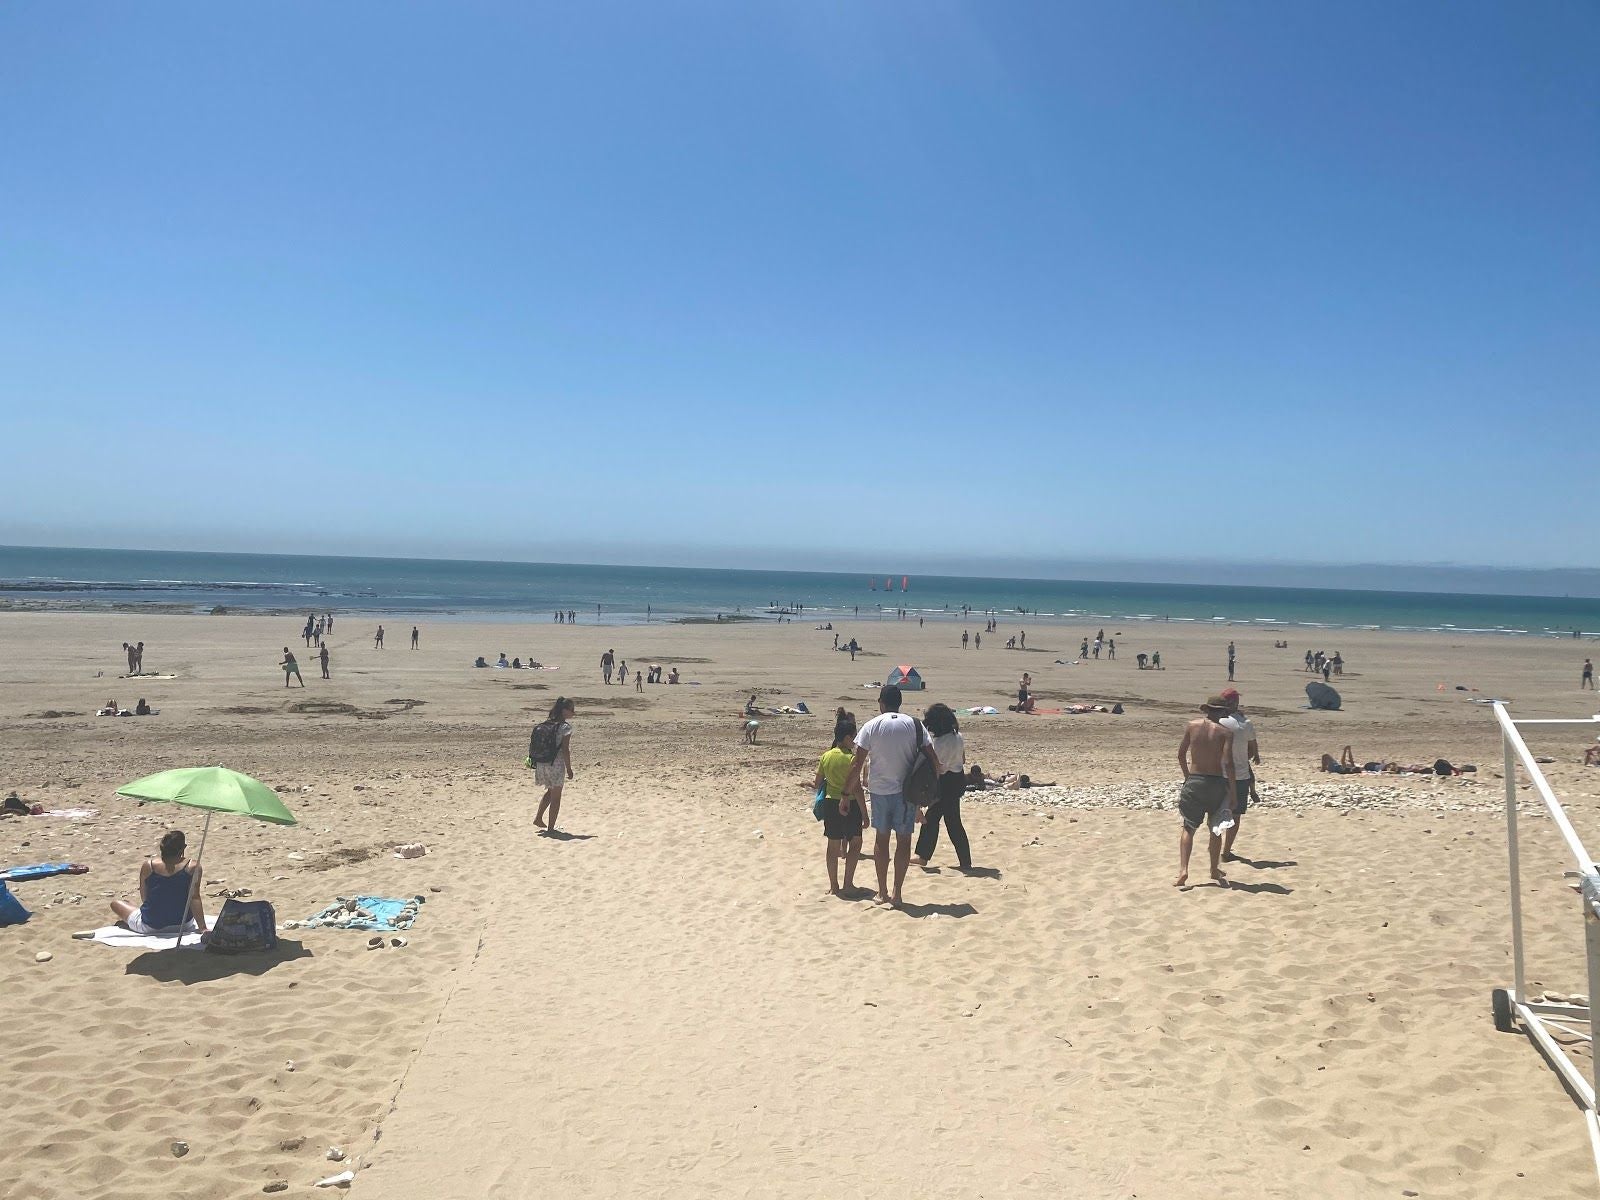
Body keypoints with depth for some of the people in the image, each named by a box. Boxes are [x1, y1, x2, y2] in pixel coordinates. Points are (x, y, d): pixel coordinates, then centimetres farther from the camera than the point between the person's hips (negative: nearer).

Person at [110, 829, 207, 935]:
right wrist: (202, 928, -17)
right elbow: (195, 899, -17)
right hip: (183, 924, -3)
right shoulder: (192, 867, -14)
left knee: (115, 903, 26)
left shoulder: (147, 866, -8)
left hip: (150, 927, 3)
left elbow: (144, 898, 1)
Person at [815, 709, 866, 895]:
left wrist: (811, 785, 30)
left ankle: (834, 886, 19)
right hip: (850, 805, -5)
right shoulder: (852, 759, -16)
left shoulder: (826, 756, 0)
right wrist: (865, 814, -9)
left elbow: (817, 784, 6)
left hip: (830, 804, 5)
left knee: (833, 846, 13)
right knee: (855, 843, 13)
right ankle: (848, 884, 9)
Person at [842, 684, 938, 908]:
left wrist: (847, 794, 0)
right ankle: (896, 893, 9)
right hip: (907, 790, 0)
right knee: (903, 840, 9)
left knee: (881, 838, 13)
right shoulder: (915, 725, -2)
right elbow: (933, 761, -6)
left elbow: (857, 766, -7)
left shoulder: (871, 727, -5)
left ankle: (882, 892, 17)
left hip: (880, 790, 0)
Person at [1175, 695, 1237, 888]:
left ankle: (1183, 870, -9)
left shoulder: (1192, 725, 2)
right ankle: (1215, 870, 28)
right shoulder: (1225, 732, -6)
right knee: (1216, 829, 17)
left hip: (1194, 781, 1)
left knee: (1188, 828, 6)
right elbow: (1227, 763, -14)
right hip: (1217, 783, -1)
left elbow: (1181, 754, 6)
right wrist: (1232, 790, -7)